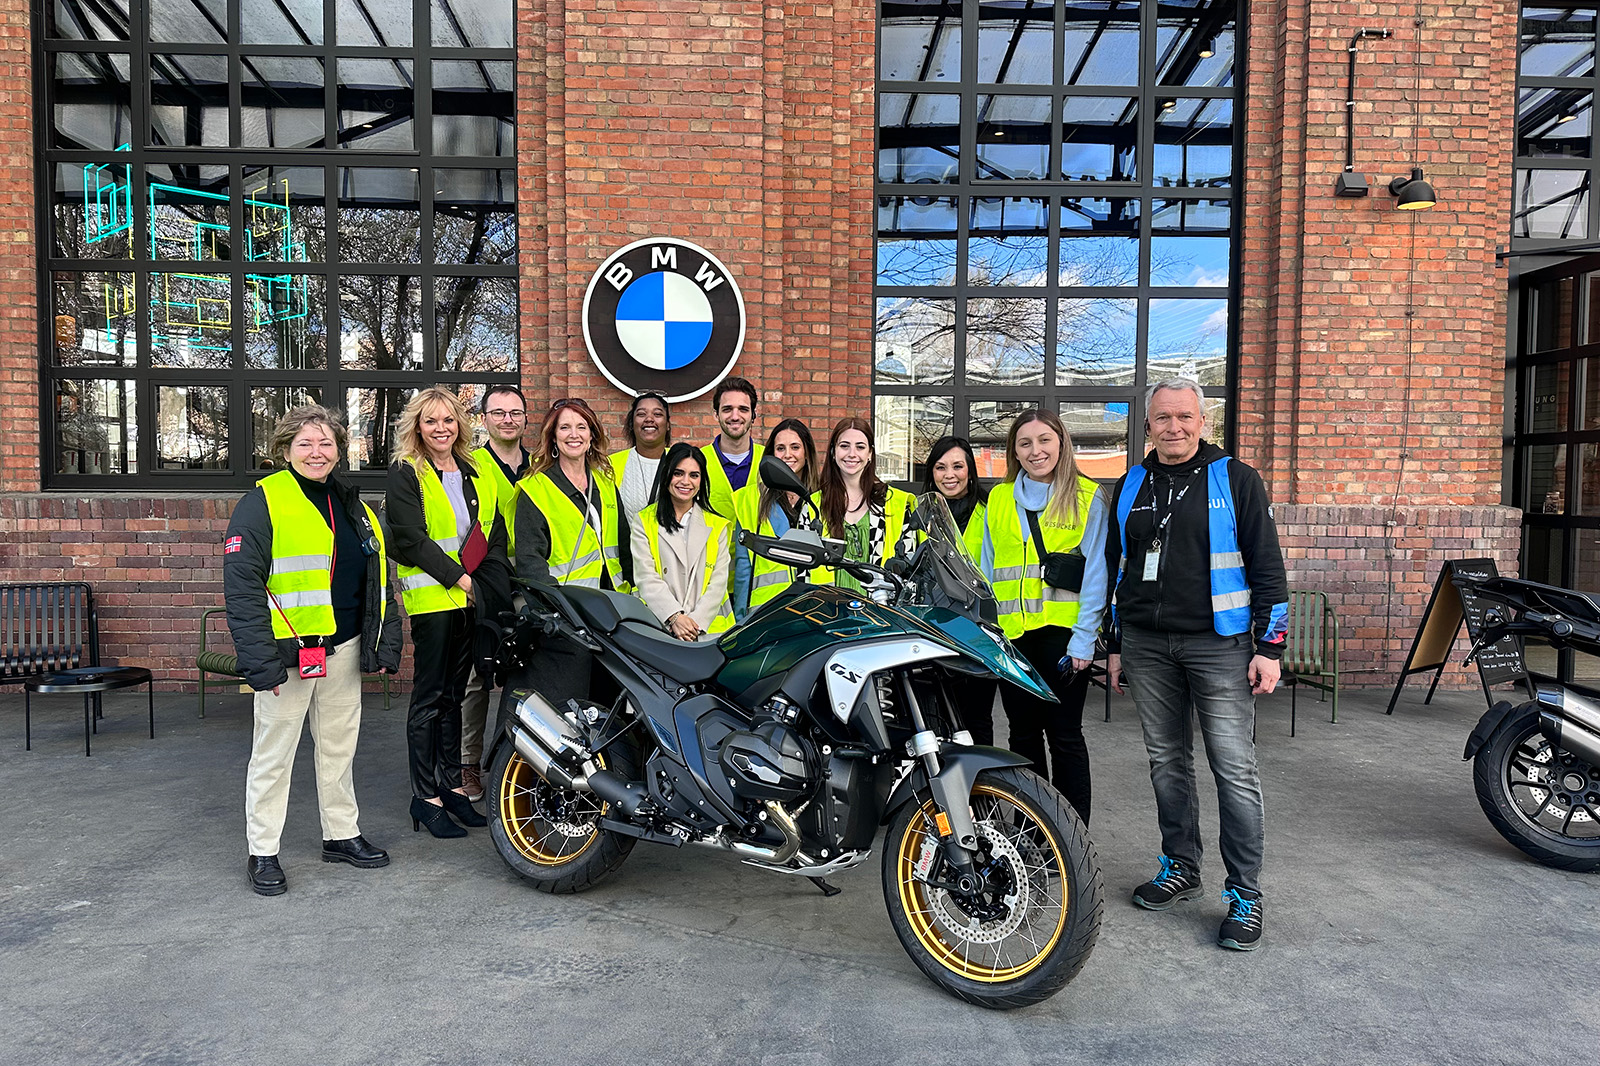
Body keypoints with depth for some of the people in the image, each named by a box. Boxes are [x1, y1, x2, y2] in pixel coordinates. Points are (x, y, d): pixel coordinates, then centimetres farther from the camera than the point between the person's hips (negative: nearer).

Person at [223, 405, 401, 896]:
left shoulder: (353, 506, 12)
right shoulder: (263, 502, -8)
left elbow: (378, 580, 18)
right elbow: (241, 586, -13)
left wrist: (387, 642, 12)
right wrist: (259, 661, -19)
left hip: (343, 649, 6)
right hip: (289, 651, -6)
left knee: (339, 746, 16)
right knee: (273, 753, 5)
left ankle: (341, 834, 30)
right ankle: (262, 853, 18)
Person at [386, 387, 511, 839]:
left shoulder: (477, 475, 14)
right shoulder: (405, 474, -3)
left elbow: (495, 534, 12)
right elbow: (411, 539, -12)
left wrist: (486, 584, -1)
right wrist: (459, 577, -14)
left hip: (472, 599, 6)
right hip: (431, 598, -5)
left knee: (453, 695, 13)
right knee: (430, 698, 0)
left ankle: (451, 785, 22)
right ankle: (425, 796, 9)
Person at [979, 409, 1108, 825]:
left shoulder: (1087, 497, 1)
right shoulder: (998, 498, 12)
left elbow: (1095, 573, -3)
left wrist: (1083, 639, -11)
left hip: (1062, 632, -4)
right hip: (1010, 634, 4)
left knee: (1064, 736, 1)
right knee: (1022, 733, 12)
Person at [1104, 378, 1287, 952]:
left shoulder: (1235, 479, 0)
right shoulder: (1130, 487, 12)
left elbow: (1267, 566, -1)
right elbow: (1115, 567, 17)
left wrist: (1269, 648, -7)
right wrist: (1114, 645, 15)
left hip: (1218, 643, -4)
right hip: (1146, 644, 4)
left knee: (1235, 768, -4)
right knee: (1167, 760, 12)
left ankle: (1245, 894, 6)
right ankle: (1180, 867, 26)